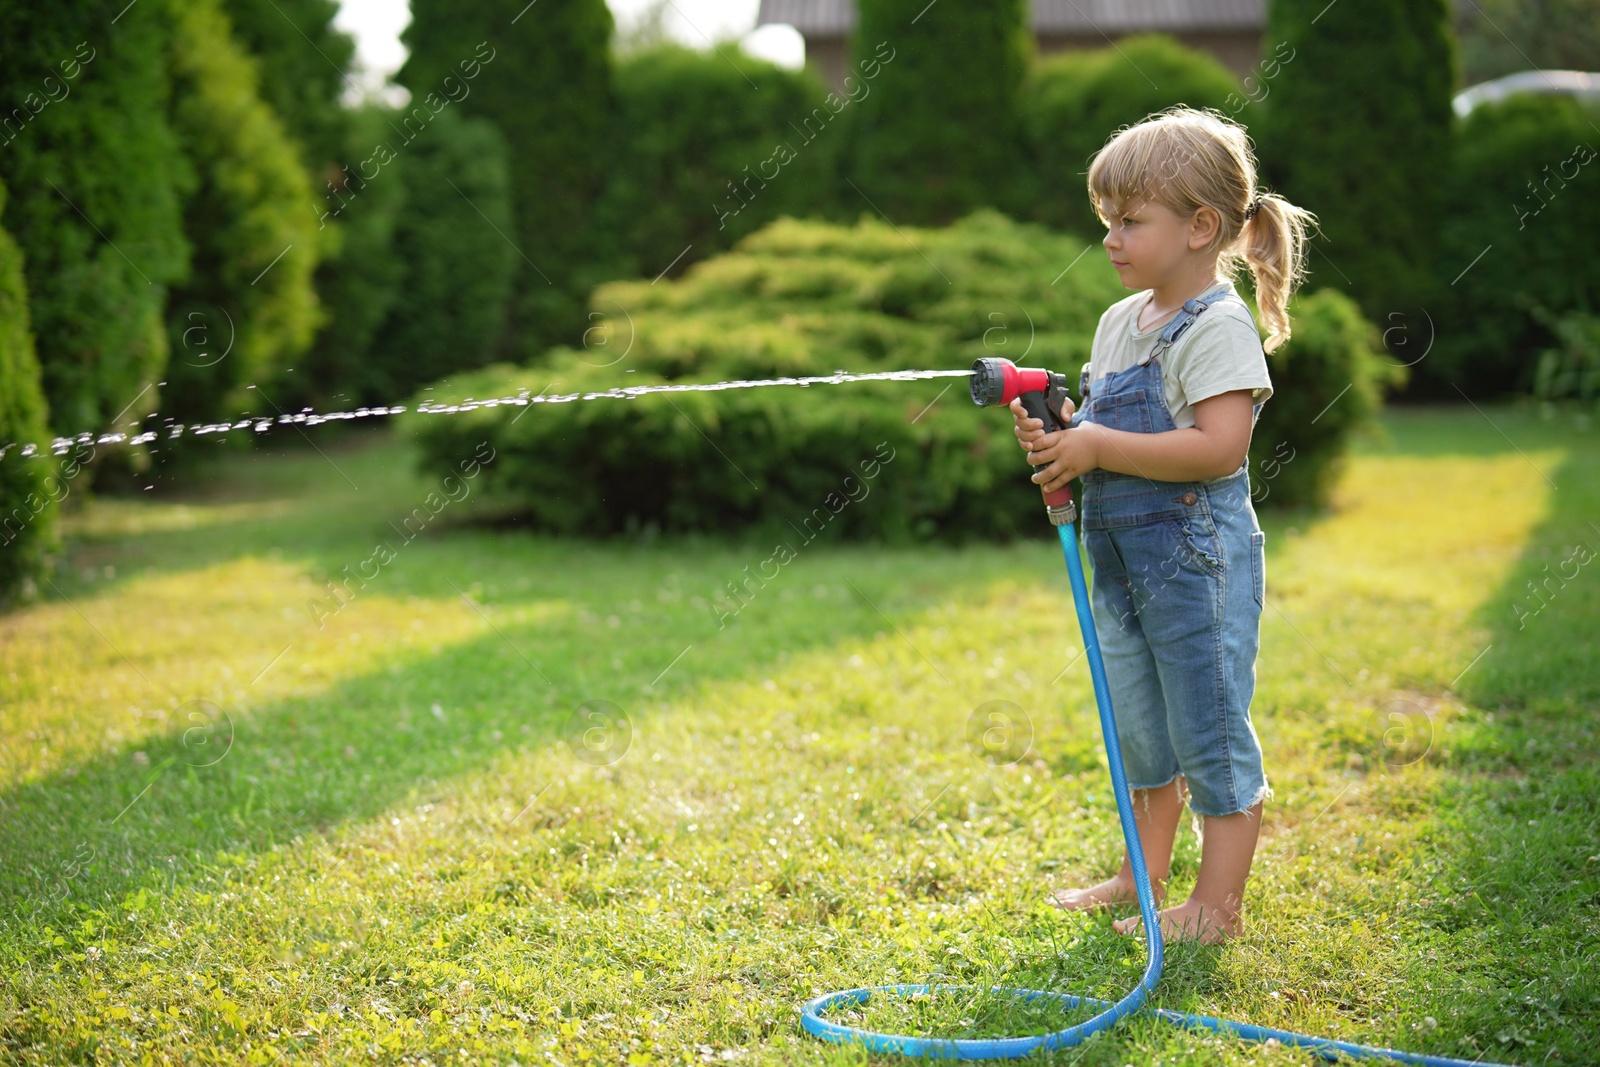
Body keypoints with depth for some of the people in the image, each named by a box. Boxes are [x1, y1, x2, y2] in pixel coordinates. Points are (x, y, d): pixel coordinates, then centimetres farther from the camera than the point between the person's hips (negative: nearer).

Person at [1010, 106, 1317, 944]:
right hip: (1122, 557, 9)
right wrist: (1057, 440, -3)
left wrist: (1098, 447, -24)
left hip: (1197, 555, -9)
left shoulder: (1219, 327, -15)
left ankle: (1216, 906, 8)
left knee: (1210, 731, 0)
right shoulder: (1120, 321, 12)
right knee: (1142, 730, 19)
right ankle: (1142, 878, 33)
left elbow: (1219, 447, -26)